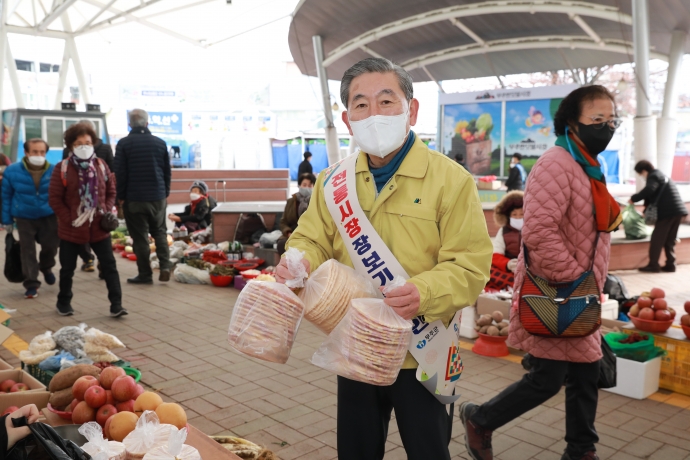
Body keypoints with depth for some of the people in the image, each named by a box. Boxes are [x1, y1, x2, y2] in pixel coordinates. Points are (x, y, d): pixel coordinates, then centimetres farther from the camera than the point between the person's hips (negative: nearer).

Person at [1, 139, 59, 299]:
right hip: (24, 218, 0)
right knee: (28, 251, 3)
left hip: (49, 217, 1)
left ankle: (46, 267, 42)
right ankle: (31, 284, 12)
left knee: (51, 246, 9)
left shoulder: (54, 171, -12)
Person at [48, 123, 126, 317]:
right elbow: (54, 198, -7)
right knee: (67, 268, 13)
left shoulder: (101, 165, 3)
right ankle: (64, 302, 33)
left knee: (109, 265, 0)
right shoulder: (62, 168, -7)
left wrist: (106, 212, -5)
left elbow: (111, 192, 9)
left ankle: (116, 304, 4)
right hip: (71, 229, -2)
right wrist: (69, 219, -13)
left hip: (99, 227, 2)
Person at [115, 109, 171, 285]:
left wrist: (120, 196, 2)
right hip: (158, 197, 3)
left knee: (140, 237, 4)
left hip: (134, 198, -3)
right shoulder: (160, 143, 3)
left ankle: (145, 274, 8)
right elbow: (167, 171, 8)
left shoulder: (124, 143, -6)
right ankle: (165, 266, 2)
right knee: (160, 232, 16)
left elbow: (120, 172, -7)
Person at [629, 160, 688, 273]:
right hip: (678, 211, 9)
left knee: (657, 239, -2)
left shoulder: (653, 176, -5)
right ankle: (670, 264, 14)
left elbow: (649, 190, -24)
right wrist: (647, 206, 21)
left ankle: (653, 265, 0)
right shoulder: (662, 176, 25)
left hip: (668, 212, -9)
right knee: (670, 240, 14)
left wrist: (634, 199, -15)